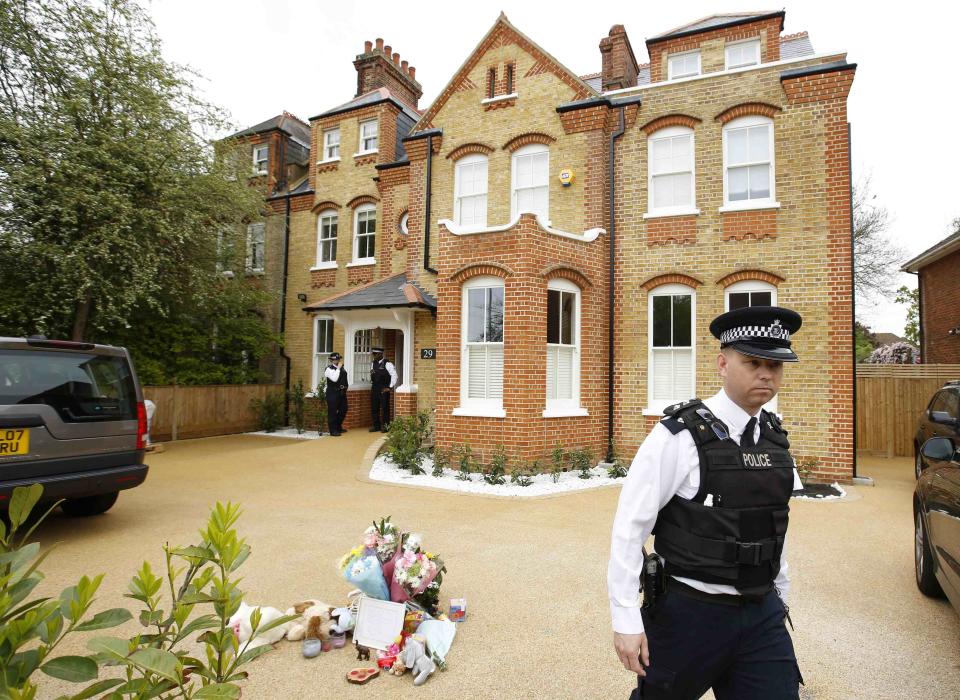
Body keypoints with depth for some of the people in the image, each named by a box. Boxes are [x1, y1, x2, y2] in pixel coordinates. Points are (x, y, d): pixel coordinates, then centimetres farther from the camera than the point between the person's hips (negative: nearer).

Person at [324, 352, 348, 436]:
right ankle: (333, 430, 5)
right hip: (333, 392, -8)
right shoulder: (329, 369, -10)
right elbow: (334, 379, -24)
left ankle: (338, 427, 29)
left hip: (342, 392, 8)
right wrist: (338, 368, -19)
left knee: (343, 410, 13)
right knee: (332, 411, -3)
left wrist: (345, 387, 14)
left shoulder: (341, 368, 12)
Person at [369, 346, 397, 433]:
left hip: (384, 389, -6)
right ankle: (376, 426, 19)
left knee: (384, 408, -2)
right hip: (374, 389, 6)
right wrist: (372, 385, 9)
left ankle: (385, 426, 8)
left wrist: (390, 387, -11)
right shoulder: (373, 364, 10)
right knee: (374, 408, 9)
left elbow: (394, 375, -11)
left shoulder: (387, 364, -10)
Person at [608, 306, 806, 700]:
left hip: (762, 614, 5)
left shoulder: (775, 437, 3)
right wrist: (626, 620, -16)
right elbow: (630, 527, -17)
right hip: (688, 614, -5)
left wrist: (780, 596, 19)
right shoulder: (680, 435, -18)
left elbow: (775, 523, 15)